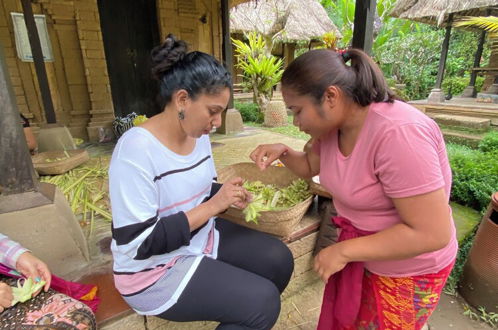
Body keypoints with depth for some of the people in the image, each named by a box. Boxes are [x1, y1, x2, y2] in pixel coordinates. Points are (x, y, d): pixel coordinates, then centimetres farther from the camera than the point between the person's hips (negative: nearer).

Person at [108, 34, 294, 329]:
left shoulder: (199, 135, -2)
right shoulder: (136, 149, -25)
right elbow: (137, 244, -25)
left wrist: (227, 198, -10)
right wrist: (212, 206, -25)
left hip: (202, 236, 7)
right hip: (155, 270, -7)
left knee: (279, 259, -2)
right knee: (263, 302, -16)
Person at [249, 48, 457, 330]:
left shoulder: (397, 134, -33)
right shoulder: (333, 125, -8)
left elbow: (432, 234, -30)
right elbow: (311, 166, 10)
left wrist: (343, 251, -26)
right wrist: (283, 152, -10)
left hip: (406, 271, -6)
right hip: (362, 253, 7)